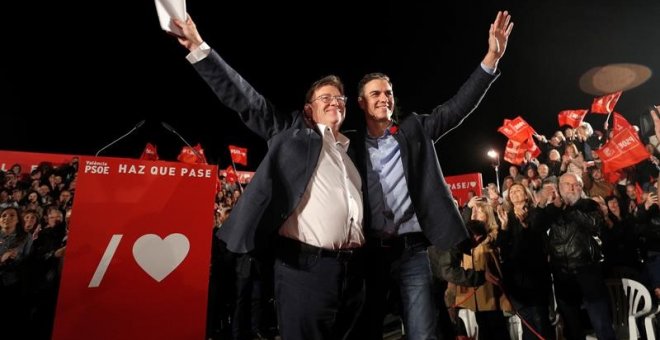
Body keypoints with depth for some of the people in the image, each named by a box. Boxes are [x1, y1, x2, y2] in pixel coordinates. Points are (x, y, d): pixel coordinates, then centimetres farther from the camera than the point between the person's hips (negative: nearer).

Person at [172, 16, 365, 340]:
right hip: (306, 265, -5)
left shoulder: (353, 151, 20)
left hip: (353, 269, 6)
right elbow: (245, 99, 0)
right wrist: (199, 48, -5)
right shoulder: (293, 132, 6)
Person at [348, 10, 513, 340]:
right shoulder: (352, 144, 6)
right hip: (370, 250, 0)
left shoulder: (414, 130, 8)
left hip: (412, 249, 1)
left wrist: (491, 58, -8)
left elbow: (457, 107, 0)